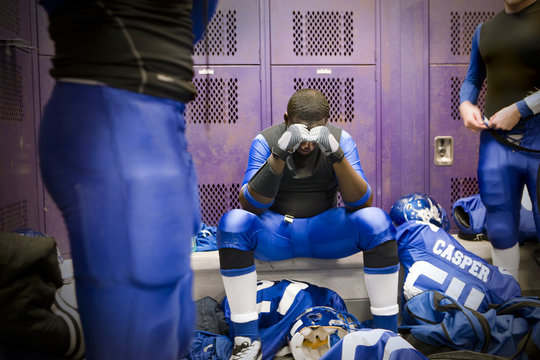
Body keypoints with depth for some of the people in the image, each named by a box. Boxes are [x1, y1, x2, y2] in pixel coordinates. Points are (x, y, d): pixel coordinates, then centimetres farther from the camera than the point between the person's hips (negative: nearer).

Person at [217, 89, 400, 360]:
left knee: (376, 220, -27)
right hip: (274, 233, -1)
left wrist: (336, 154, -30)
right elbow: (250, 205, -20)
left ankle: (386, 333, -15)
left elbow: (362, 203, -15)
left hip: (325, 231, 1)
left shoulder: (340, 140, -5)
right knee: (233, 222, -31)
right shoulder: (266, 141, -9)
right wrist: (279, 154, -32)